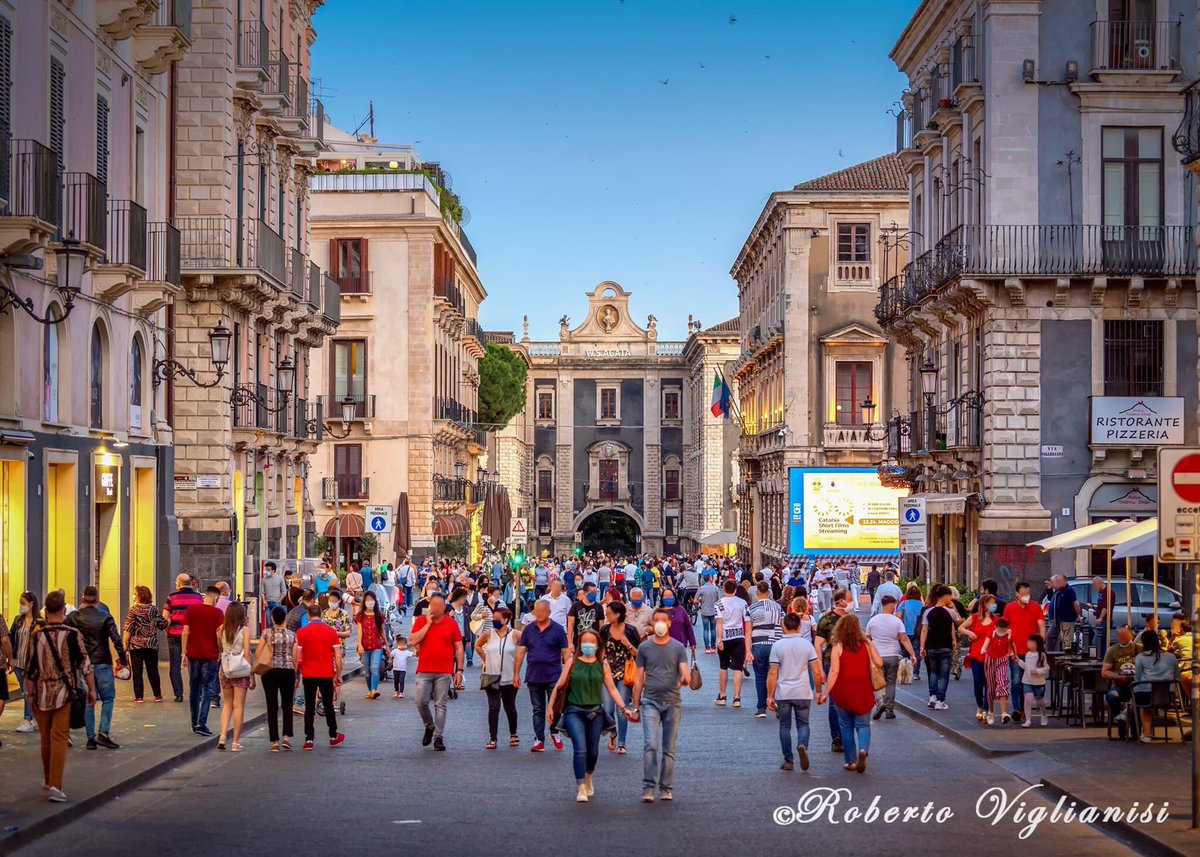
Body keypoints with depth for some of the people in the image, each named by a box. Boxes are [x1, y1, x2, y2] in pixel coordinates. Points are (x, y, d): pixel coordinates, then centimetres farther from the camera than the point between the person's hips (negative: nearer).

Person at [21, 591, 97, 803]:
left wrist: (30, 694, 11)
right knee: (60, 738, -3)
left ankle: (47, 779, 33)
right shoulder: (72, 635, -8)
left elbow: (29, 669, 1)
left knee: (46, 738, 18)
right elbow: (85, 664, -5)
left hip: (42, 694, 3)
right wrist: (92, 689, 4)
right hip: (65, 694, -2)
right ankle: (55, 785, -13)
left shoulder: (36, 635, -3)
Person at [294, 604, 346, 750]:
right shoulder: (331, 632, 0)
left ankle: (309, 740, 0)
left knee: (309, 707, 4)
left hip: (309, 674, -1)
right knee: (329, 705, 15)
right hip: (327, 674, 1)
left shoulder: (301, 632, -4)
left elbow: (296, 657, -5)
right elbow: (338, 657, -1)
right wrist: (338, 676, 7)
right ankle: (333, 737, 24)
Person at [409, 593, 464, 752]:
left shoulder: (451, 624, 3)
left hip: (444, 672, -1)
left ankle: (439, 738, 5)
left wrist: (459, 670, 1)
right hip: (424, 671, 1)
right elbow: (413, 641, -8)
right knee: (421, 702, -2)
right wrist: (428, 624, -10)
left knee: (440, 705, 0)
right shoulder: (421, 621, 5)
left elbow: (459, 648, 6)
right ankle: (429, 727, 23)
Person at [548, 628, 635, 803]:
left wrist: (624, 708, -3)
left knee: (593, 751, 11)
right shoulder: (572, 663, 2)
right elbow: (559, 686, 4)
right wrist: (550, 707, 1)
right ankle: (581, 788, -12)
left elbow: (612, 689, 5)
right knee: (580, 748, -15)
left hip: (595, 712, 2)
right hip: (574, 712, -2)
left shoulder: (603, 666, 6)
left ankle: (588, 777, 40)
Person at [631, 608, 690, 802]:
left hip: (672, 702, 1)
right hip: (650, 702, -1)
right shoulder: (644, 648, 6)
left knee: (669, 749, 7)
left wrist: (686, 678, -31)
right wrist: (635, 707, 7)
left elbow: (684, 671, -5)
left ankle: (666, 788, 15)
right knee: (651, 745, -13)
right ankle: (648, 788, -10)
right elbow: (639, 679, 8)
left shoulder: (678, 648, 5)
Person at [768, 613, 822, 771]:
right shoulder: (807, 645, 0)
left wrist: (770, 696, 0)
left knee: (784, 726, 11)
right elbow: (816, 672, 0)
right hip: (803, 693, 1)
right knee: (803, 724, 12)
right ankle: (802, 745, -17)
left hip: (783, 693, -1)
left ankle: (788, 761, 10)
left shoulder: (777, 645, -4)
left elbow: (773, 673, -5)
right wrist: (819, 691, 12)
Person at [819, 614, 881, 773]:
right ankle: (863, 749, -20)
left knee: (846, 726, 12)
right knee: (863, 725, 9)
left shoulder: (838, 647, -7)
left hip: (843, 692, -1)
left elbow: (834, 672, -10)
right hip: (863, 692, 1)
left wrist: (826, 693, -5)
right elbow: (879, 663, -4)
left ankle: (851, 761, 13)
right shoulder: (866, 643, -3)